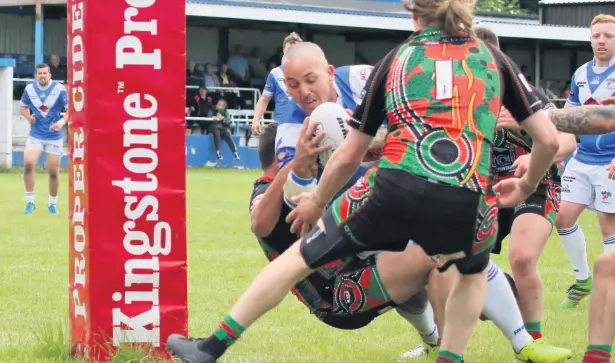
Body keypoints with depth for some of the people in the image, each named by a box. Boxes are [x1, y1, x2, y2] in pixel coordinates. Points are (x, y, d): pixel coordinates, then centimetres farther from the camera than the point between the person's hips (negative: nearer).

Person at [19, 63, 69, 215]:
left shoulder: (59, 89, -10)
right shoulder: (29, 89, -1)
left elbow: (71, 109, -9)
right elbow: (22, 106, 14)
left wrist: (62, 121, -27)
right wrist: (28, 117, -7)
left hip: (54, 137, -1)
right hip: (35, 135, 1)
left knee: (53, 172, 4)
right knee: (28, 164, -20)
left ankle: (52, 203, 26)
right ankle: (30, 201, -7)